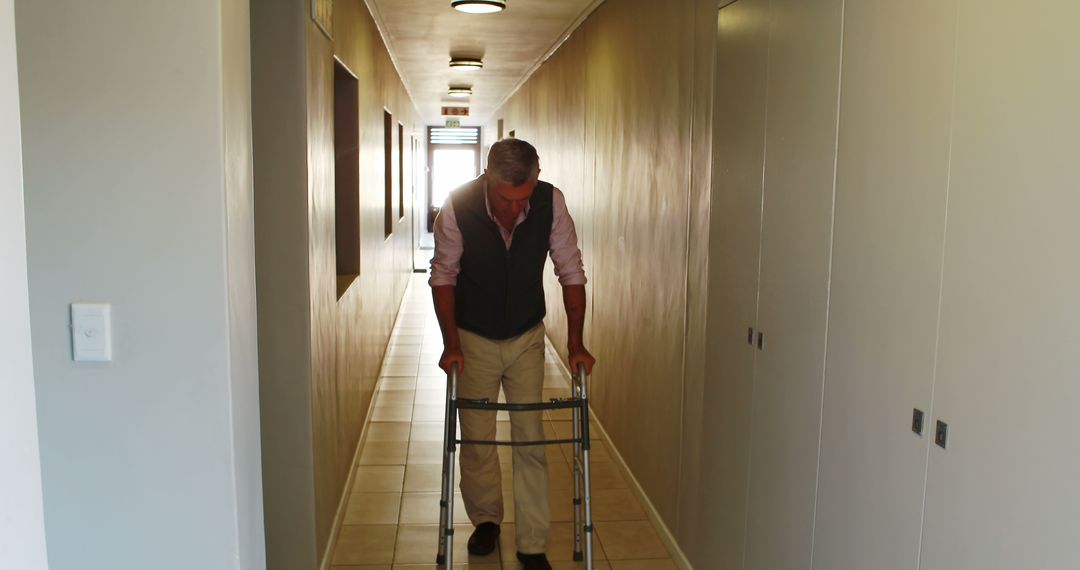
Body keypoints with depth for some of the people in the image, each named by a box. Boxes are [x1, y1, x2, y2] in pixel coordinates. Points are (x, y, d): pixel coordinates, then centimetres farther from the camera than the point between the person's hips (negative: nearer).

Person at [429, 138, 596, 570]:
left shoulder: (551, 202, -20)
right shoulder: (457, 207, -23)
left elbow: (571, 272, -8)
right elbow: (443, 276, -9)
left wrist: (575, 342, -10)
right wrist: (451, 343, -13)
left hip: (527, 338, 1)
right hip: (473, 339, 0)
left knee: (530, 439, 0)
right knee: (475, 437, 7)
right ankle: (486, 520, 32)